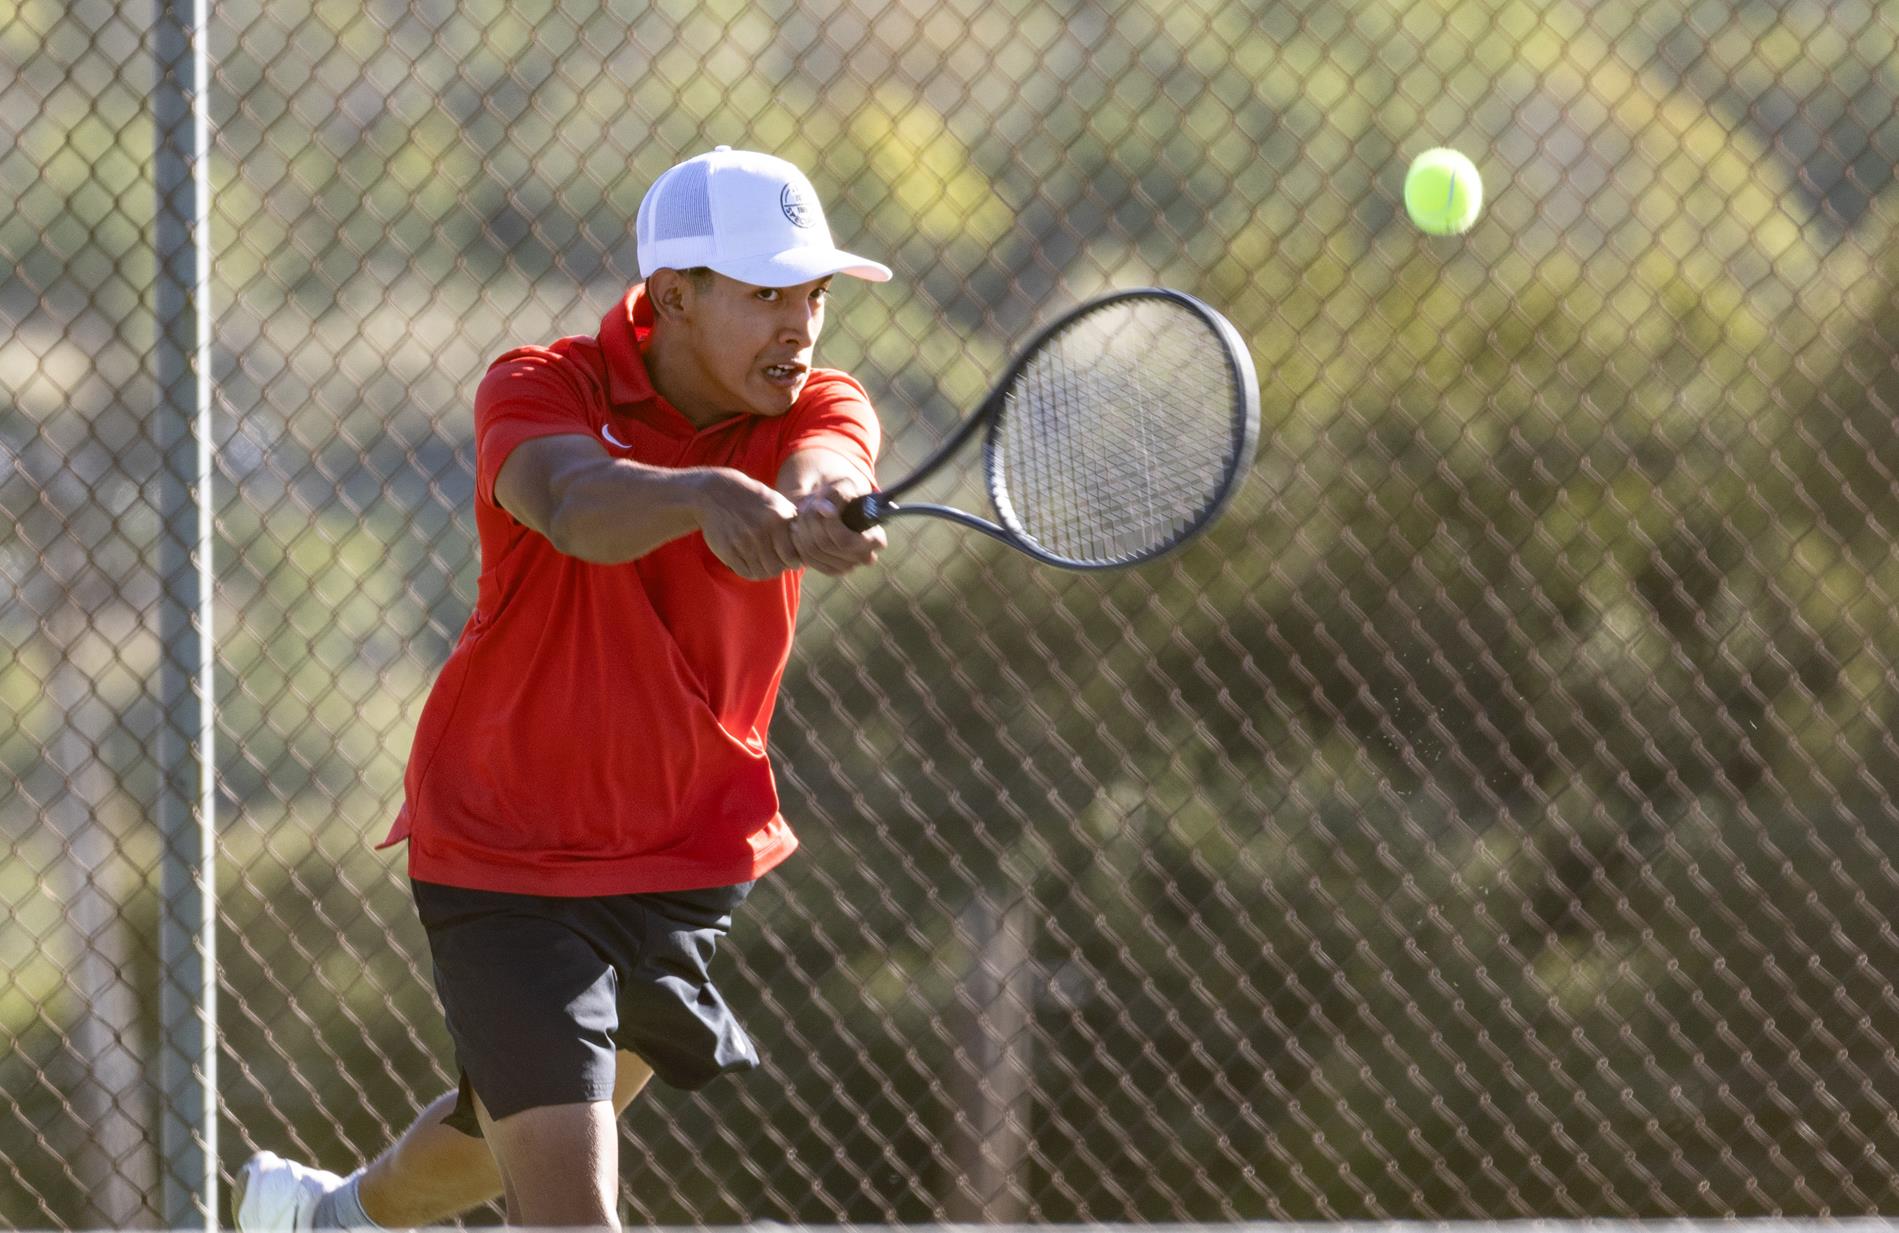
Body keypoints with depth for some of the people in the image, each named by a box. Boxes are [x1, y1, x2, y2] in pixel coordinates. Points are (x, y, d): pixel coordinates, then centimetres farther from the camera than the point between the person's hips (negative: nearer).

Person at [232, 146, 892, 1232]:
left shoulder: (820, 406, -8)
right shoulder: (544, 390, -18)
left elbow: (822, 476, -33)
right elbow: (579, 507, -41)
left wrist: (823, 512, -59)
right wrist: (704, 494, -63)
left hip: (690, 854, 5)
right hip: (505, 857, -5)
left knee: (517, 1129, 26)